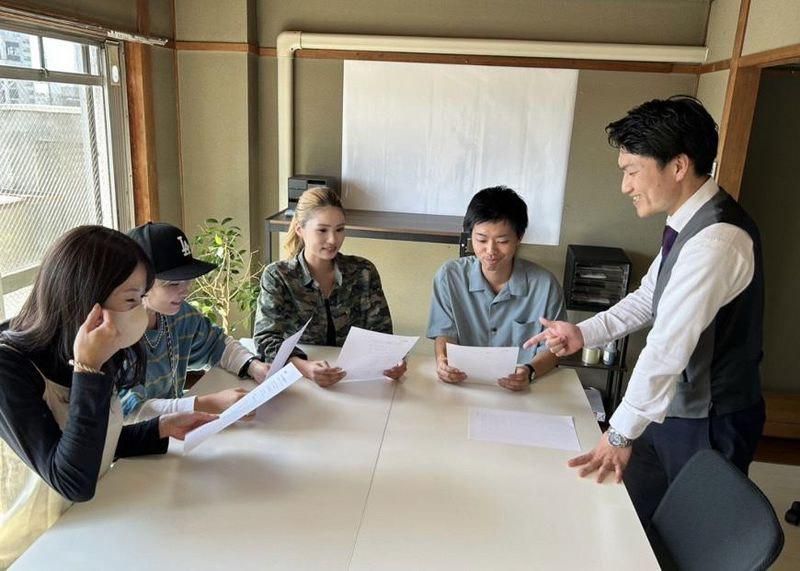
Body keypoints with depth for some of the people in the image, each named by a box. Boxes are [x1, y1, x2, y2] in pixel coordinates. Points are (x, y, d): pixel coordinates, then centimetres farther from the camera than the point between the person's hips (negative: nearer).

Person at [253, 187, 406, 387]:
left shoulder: (363, 272, 2)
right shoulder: (278, 276, -3)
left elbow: (380, 331, 1)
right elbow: (266, 339, -12)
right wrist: (304, 367, -31)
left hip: (356, 377, 1)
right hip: (300, 380, -1)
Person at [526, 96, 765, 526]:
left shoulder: (716, 239, -28)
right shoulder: (688, 222, 2)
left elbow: (668, 348, -29)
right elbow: (649, 297, 12)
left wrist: (621, 433, -23)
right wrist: (585, 333, 1)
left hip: (707, 424, -8)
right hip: (672, 408, 8)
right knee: (634, 518, 19)